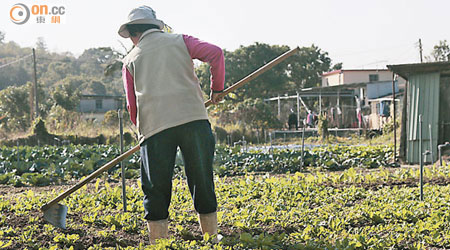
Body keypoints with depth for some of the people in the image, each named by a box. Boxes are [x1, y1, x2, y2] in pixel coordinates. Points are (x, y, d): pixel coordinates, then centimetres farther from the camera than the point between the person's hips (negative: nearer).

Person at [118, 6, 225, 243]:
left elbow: (132, 106, 15)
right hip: (194, 118, 1)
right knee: (203, 186, 11)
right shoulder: (180, 41, 17)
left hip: (154, 126, 0)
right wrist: (217, 89, 15)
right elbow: (215, 53, 3)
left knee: (156, 193, 7)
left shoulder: (131, 59, 18)